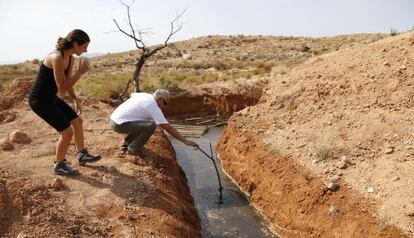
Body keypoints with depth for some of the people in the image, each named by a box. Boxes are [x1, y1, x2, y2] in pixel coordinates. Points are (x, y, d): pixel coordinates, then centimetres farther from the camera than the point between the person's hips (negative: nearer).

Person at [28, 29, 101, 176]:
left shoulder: (70, 58, 1)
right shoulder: (57, 58, -27)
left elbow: (67, 82, 13)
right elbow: (62, 88, -28)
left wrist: (75, 99, 3)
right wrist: (80, 72, -25)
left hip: (51, 98, 9)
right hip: (39, 101, -9)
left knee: (77, 121, 13)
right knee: (67, 131, -9)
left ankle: (82, 155, 31)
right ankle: (59, 165, 12)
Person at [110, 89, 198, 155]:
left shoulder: (144, 95, 9)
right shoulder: (153, 107, -15)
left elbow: (132, 94, 35)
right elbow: (168, 128, -18)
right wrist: (186, 141, -16)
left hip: (113, 119, 9)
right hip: (119, 124, -9)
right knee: (151, 125, -20)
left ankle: (127, 142, 25)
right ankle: (133, 148, -4)